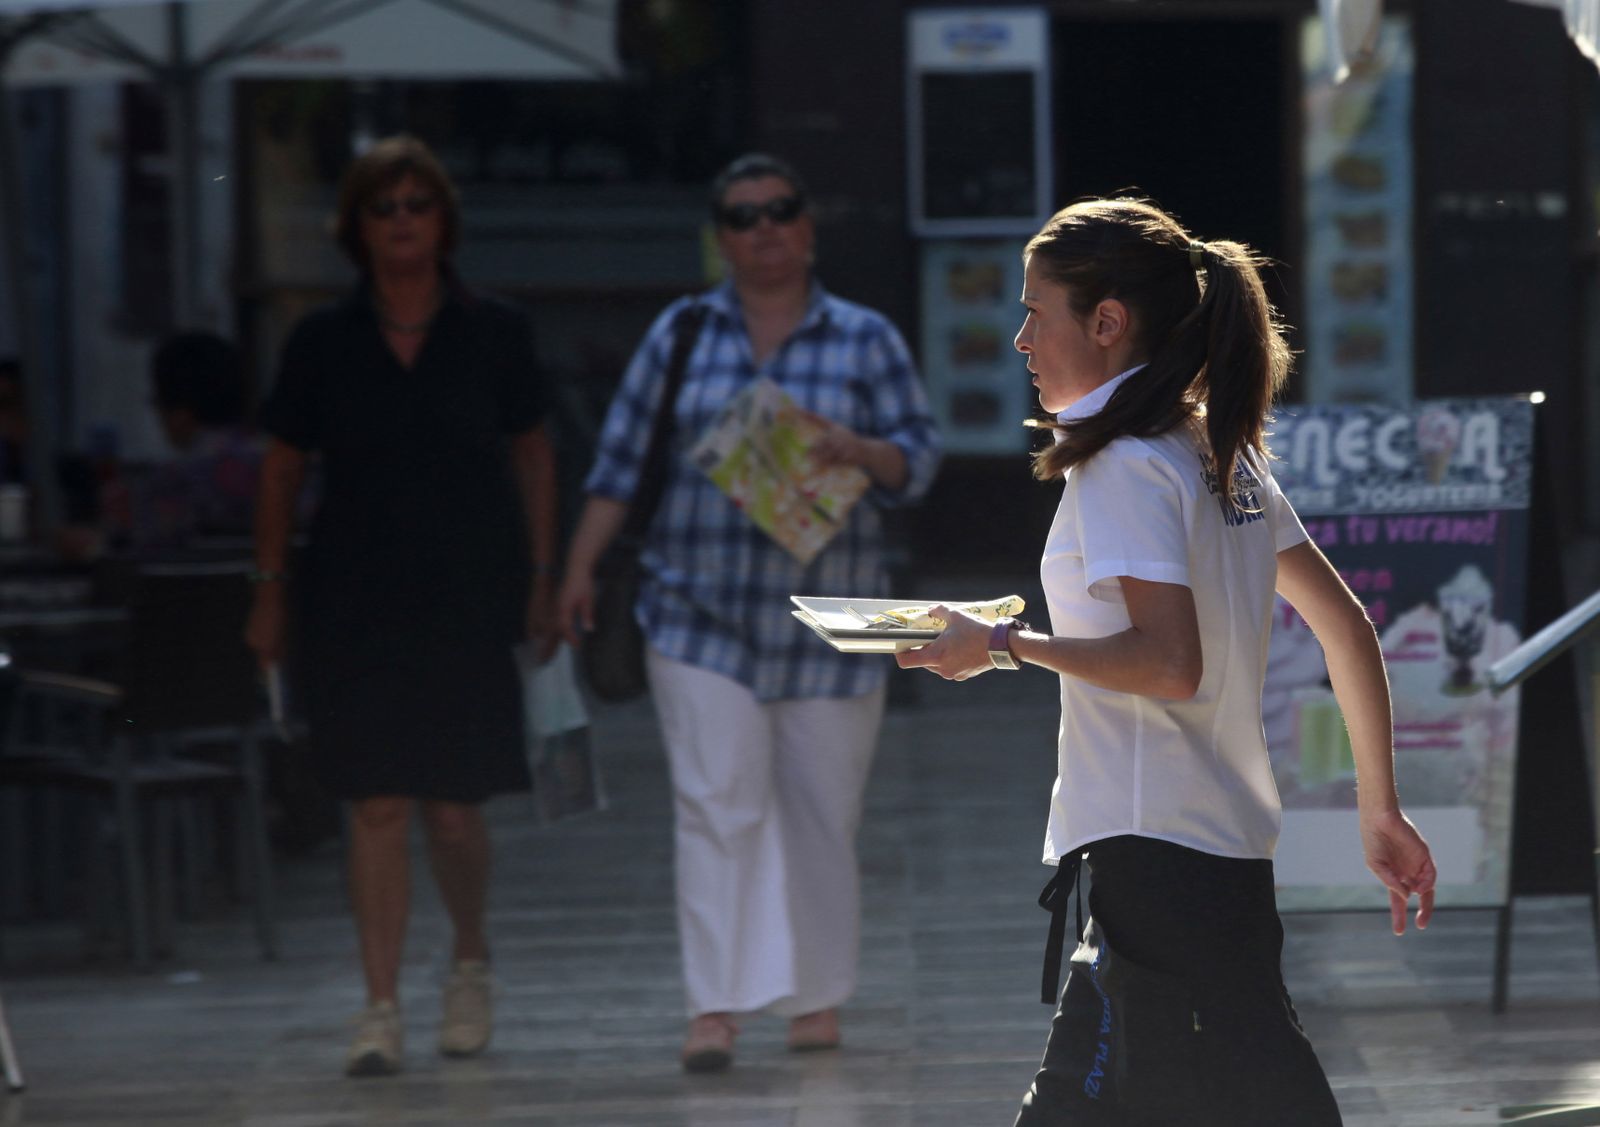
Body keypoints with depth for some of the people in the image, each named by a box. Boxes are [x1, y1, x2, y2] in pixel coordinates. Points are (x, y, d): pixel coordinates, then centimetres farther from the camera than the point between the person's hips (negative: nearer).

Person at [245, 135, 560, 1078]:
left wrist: (541, 580, 5)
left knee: (455, 812, -1)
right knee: (379, 806, -6)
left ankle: (472, 963, 27)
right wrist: (271, 591, 7)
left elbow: (532, 457, 9)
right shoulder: (324, 344, 3)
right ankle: (382, 1008, -2)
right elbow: (284, 469, 10)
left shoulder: (493, 334, 2)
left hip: (470, 598, 0)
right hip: (357, 601, 0)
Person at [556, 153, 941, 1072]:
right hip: (702, 615, 0)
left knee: (822, 814, 5)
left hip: (828, 625, 0)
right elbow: (623, 460, 9)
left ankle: (819, 997, 18)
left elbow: (920, 458, 3)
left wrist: (859, 450, -18)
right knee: (717, 805, -11)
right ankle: (717, 1007, -16)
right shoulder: (682, 333, 8)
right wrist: (581, 567, 3)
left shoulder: (866, 340, 6)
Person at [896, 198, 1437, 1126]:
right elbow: (1346, 626, 16)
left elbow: (1170, 662, -23)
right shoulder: (1223, 452, 15)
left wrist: (1006, 646, -11)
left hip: (1155, 859, -10)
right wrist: (1381, 807, 20)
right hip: (1230, 852, 10)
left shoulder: (1123, 466, -12)